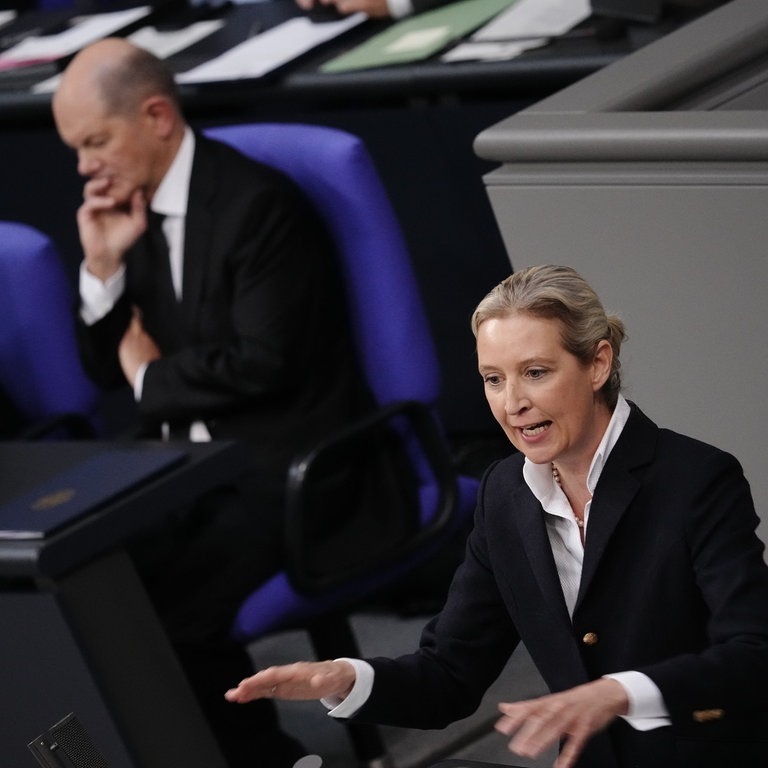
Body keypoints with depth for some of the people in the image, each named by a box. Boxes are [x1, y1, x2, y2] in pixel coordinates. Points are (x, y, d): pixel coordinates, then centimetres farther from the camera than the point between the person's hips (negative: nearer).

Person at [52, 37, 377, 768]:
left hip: (285, 467, -7)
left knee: (170, 611, -26)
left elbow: (262, 364, -19)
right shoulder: (130, 210, 9)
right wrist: (103, 265, -3)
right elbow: (106, 368, 13)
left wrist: (153, 377, -4)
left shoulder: (257, 203, -14)